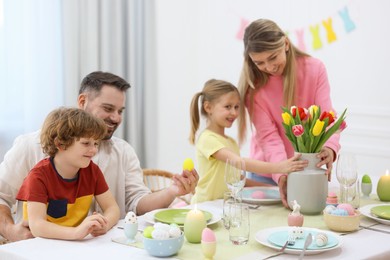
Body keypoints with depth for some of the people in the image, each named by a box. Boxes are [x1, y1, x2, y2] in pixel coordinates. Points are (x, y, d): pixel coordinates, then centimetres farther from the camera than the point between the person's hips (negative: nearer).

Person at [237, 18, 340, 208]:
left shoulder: (314, 68, -12)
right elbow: (268, 136, -20)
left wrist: (329, 148, -41)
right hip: (268, 172, -1)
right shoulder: (253, 84, -15)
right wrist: (282, 172, -37)